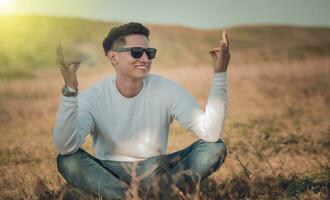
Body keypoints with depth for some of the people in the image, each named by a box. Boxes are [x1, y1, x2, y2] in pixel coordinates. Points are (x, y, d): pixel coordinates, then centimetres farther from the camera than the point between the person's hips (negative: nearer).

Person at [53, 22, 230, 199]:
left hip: (156, 172, 2)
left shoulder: (167, 90, -9)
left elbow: (211, 133, -21)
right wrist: (70, 89, -39)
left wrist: (220, 74, -28)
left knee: (215, 148, -19)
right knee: (66, 160, -31)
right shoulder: (94, 97, -13)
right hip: (109, 174, -1)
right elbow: (65, 148, -29)